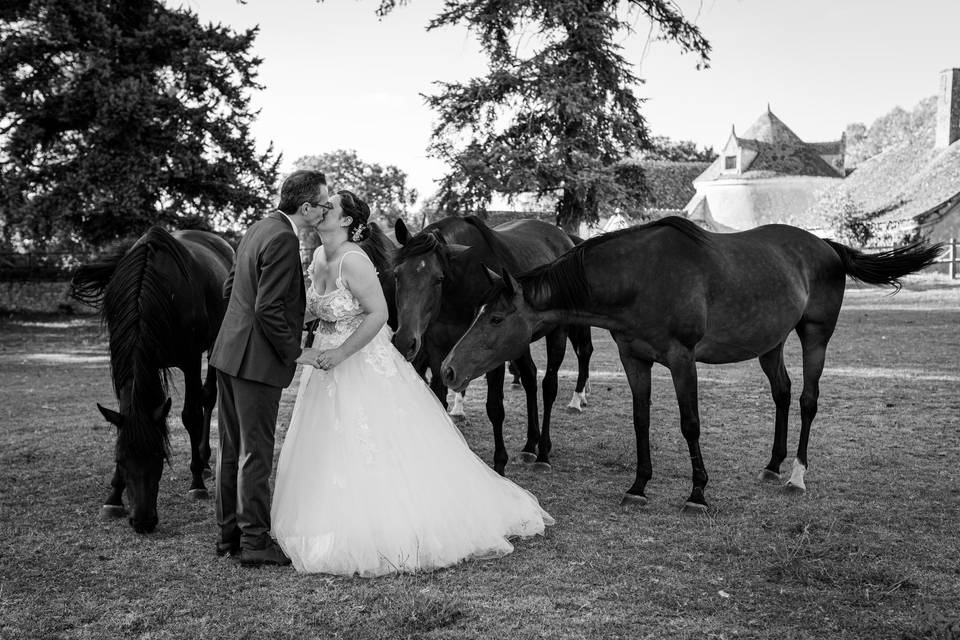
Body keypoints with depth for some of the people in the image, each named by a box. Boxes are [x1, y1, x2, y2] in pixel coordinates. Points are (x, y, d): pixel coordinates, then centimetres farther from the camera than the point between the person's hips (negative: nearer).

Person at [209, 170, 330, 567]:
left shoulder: (258, 229, 11)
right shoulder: (283, 240, -19)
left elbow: (229, 288, 18)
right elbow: (268, 308, -24)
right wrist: (293, 352, -13)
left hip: (229, 353, 10)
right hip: (256, 360, -10)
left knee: (232, 448, 15)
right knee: (256, 452, 0)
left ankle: (229, 533, 26)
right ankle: (255, 541, 8)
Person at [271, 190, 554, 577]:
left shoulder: (353, 261, -21)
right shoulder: (318, 258, 5)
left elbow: (378, 313, -24)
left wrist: (341, 353, -23)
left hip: (364, 368, -9)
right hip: (328, 365, 9)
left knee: (381, 454, -2)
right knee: (330, 455, 16)